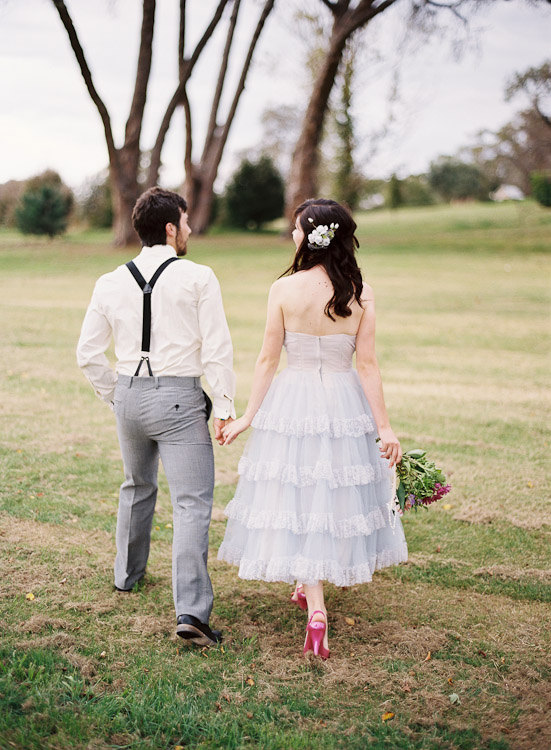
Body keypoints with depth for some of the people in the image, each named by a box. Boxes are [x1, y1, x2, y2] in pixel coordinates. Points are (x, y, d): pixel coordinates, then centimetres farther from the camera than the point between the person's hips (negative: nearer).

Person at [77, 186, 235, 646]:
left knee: (137, 488, 26)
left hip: (130, 395, 5)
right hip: (178, 399, -5)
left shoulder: (111, 283, 6)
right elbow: (217, 349, -12)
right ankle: (192, 610, -14)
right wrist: (225, 407, -8)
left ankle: (128, 573, 44)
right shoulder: (197, 278, -7)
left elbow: (89, 354, 8)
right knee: (192, 503, -6)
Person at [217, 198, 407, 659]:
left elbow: (268, 359, -5)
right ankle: (311, 585, 37)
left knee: (297, 500, 6)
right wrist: (384, 427, 0)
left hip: (292, 402, -2)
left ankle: (316, 609, -3)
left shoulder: (284, 289, -9)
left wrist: (248, 417, 4)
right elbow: (367, 365, -6)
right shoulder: (361, 293, -5)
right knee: (334, 496, 18)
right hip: (344, 403, 2)